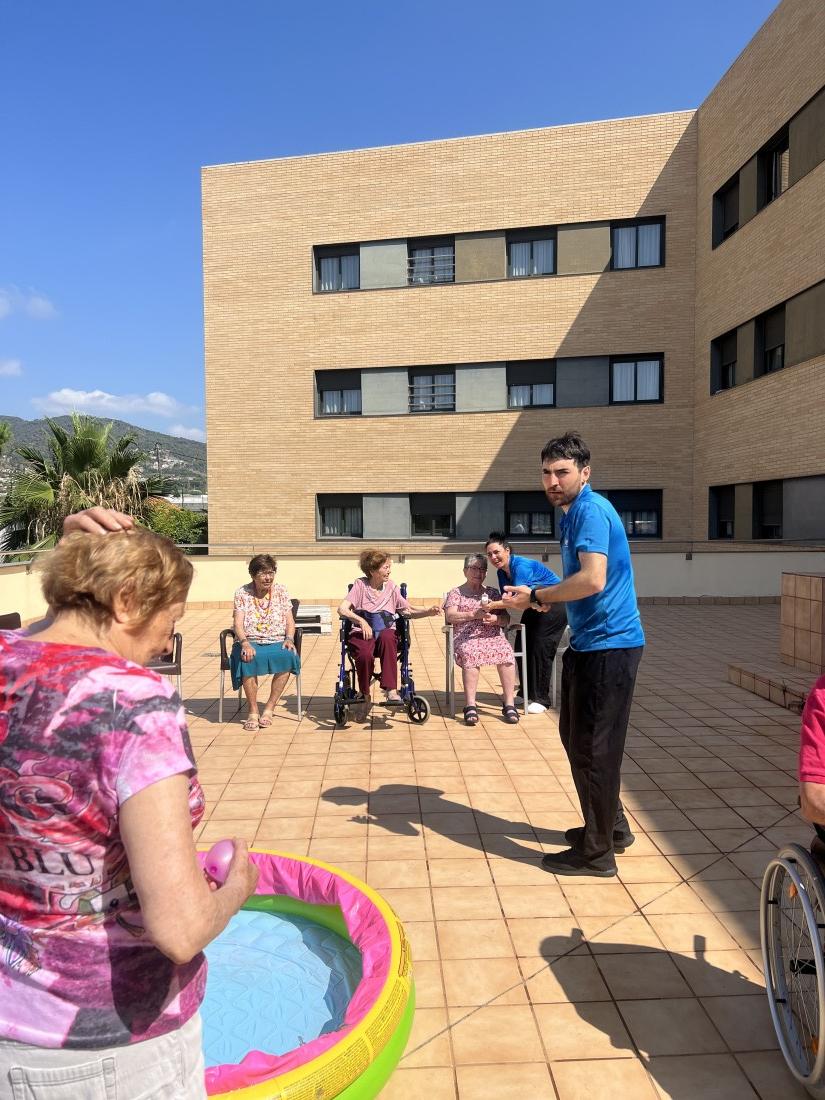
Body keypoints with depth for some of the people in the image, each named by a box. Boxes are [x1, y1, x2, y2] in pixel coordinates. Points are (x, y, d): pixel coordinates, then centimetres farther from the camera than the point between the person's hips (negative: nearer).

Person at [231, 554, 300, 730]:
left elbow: (290, 621, 6)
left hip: (277, 642, 1)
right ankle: (253, 711, -22)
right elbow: (238, 623, -6)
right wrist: (245, 643, -25)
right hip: (250, 642, -1)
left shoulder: (281, 592, 10)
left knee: (287, 656, -33)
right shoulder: (242, 593, 5)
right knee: (248, 658, -36)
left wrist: (289, 639, -15)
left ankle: (269, 709, -21)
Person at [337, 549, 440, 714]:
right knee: (365, 654, -36)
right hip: (362, 633, -2)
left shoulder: (391, 587, 13)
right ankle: (364, 696, -9)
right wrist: (361, 621, -21)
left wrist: (429, 611, 0)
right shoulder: (360, 585, 5)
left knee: (387, 637, -36)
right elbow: (342, 609, -6)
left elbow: (409, 612, 18)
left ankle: (391, 690, -37)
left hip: (386, 633, 2)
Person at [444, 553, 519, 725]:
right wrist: (473, 615, -12)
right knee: (469, 654, -38)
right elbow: (450, 616, 0)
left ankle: (509, 704, -28)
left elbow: (506, 619, 16)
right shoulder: (455, 593, 18)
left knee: (506, 653, -32)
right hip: (466, 637, -2)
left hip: (493, 635, 2)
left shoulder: (493, 592, 24)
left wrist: (494, 618, -8)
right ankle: (470, 705, -37)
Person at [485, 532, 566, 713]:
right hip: (535, 604, 9)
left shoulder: (521, 566, -28)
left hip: (555, 603, -9)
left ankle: (542, 699, -4)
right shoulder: (502, 572, -1)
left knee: (540, 648, -13)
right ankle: (526, 693, 20)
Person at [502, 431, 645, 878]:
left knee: (592, 748, 1)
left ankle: (596, 852, 18)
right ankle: (612, 827, 37)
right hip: (590, 641, 10)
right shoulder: (574, 512, 15)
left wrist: (535, 597, -16)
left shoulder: (590, 510, -16)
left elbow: (592, 580, -28)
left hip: (608, 644, -10)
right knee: (576, 736, 20)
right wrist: (545, 596, 7)